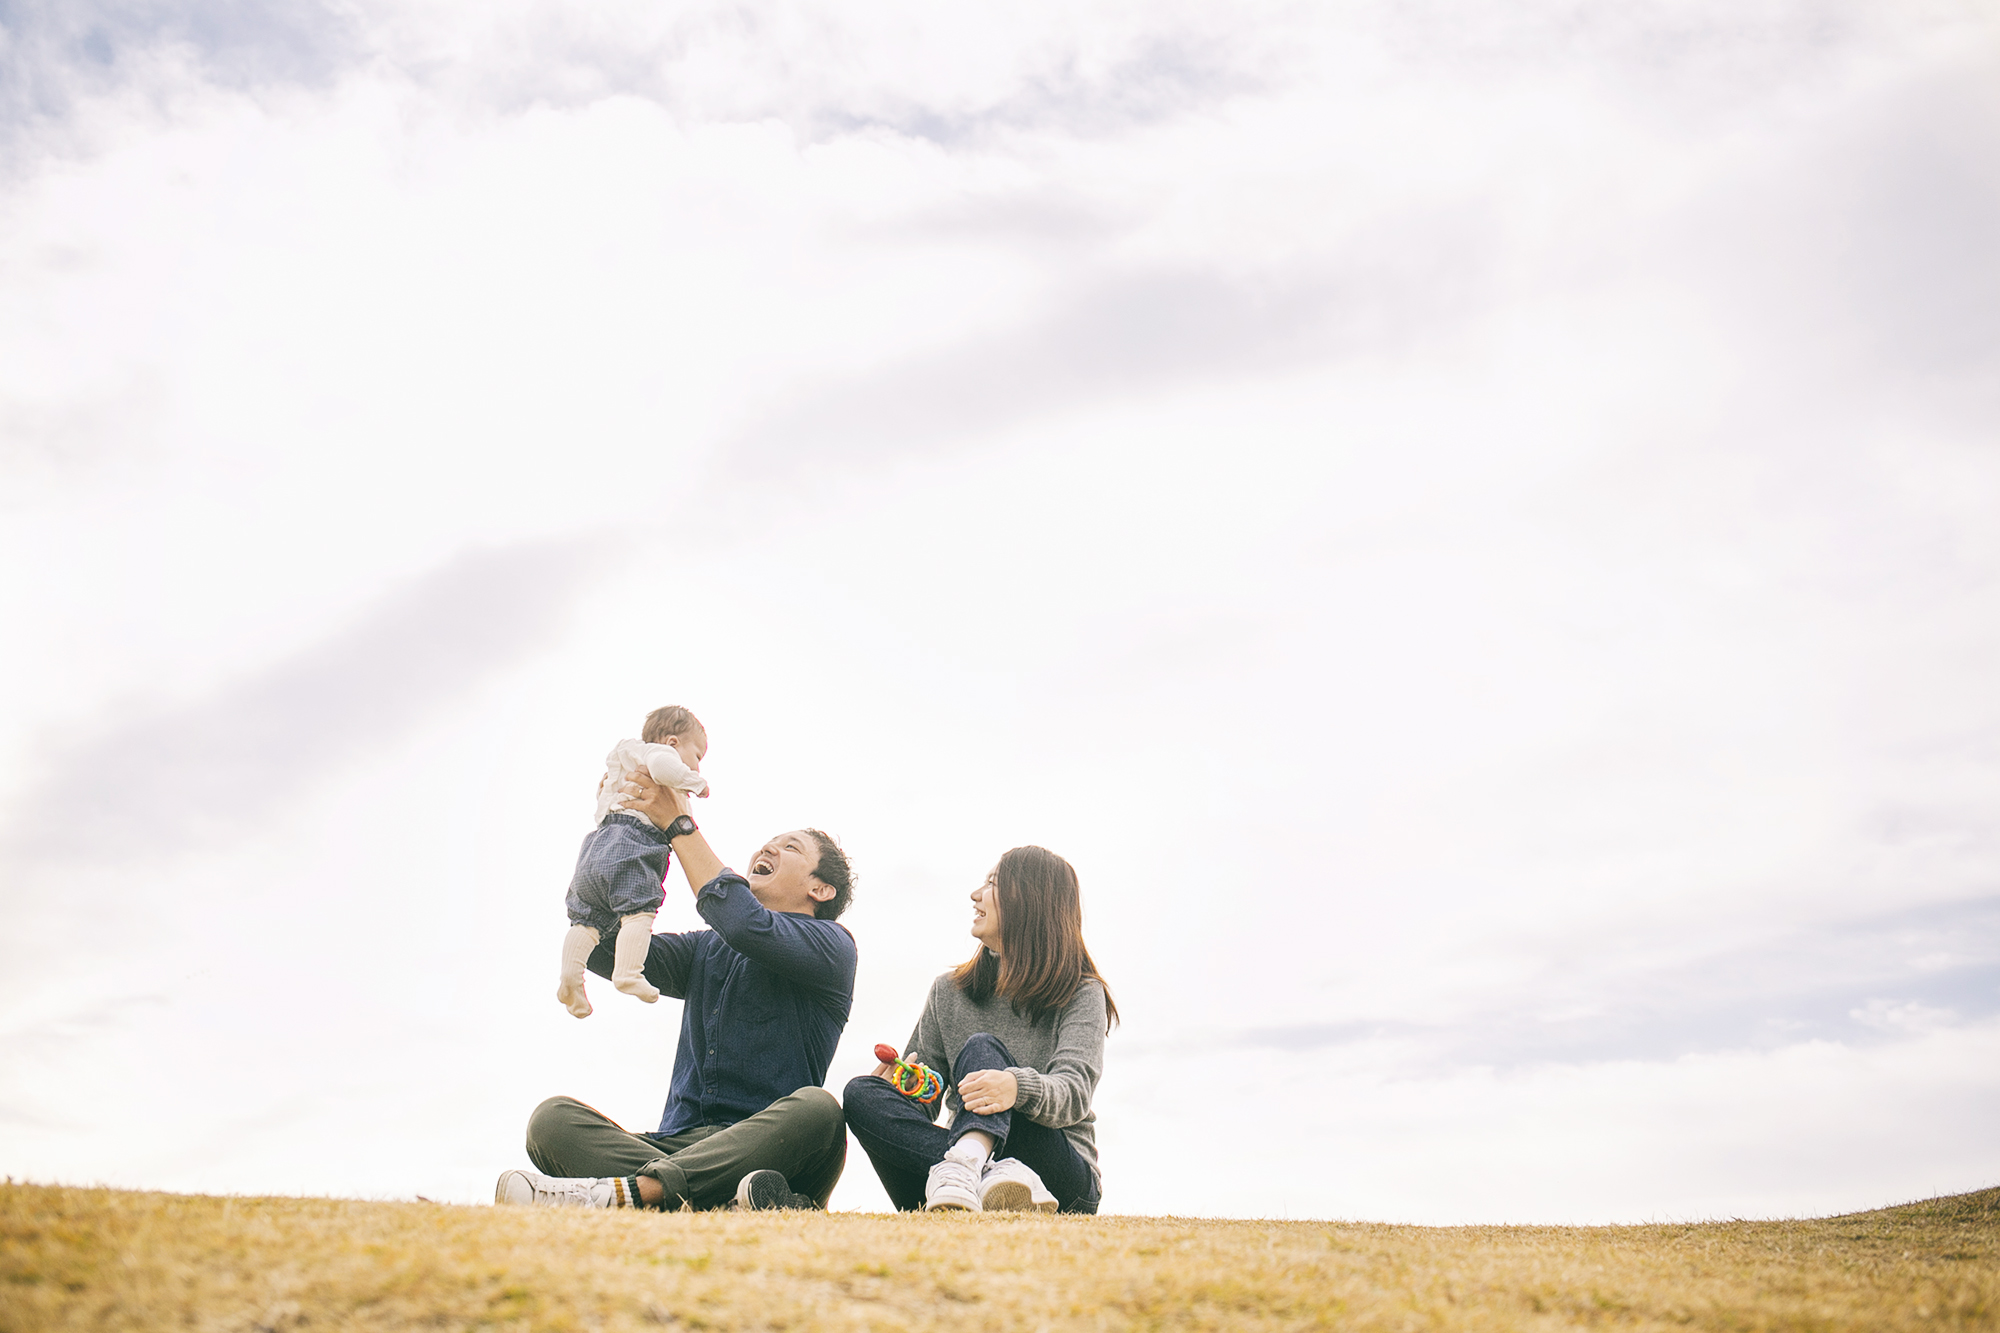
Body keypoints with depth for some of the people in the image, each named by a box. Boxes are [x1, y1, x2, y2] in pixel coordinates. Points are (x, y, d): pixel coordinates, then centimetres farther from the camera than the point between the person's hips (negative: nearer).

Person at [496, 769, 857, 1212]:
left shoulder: (830, 944, 6)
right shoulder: (706, 951, 24)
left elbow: (746, 926, -14)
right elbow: (602, 949, 12)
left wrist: (678, 823, -5)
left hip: (765, 1152, -5)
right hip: (680, 1144, 5)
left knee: (816, 1109, -37)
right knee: (553, 1118, -16)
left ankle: (625, 1191, -44)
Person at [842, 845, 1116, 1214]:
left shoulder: (1082, 994, 4)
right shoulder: (949, 991, 17)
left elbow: (1073, 1094, -15)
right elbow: (919, 1099, 17)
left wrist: (1018, 1087, -38)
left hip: (1065, 1182, -4)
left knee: (982, 1048, -24)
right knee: (861, 1093, -19)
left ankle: (965, 1164, -55)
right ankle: (989, 1173, -42)